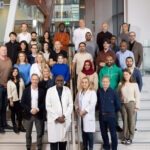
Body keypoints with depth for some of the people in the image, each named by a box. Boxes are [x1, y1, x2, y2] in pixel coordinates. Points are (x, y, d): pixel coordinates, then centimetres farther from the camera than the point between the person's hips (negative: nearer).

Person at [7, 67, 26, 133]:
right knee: (13, 113, 7)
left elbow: (23, 89, 7)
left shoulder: (21, 80, 6)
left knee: (20, 112, 3)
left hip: (20, 99, 2)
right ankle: (14, 126, 19)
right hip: (13, 100, -2)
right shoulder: (9, 82, -2)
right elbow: (9, 92, -4)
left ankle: (20, 125, 16)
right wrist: (11, 101, -9)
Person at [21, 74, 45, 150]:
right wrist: (30, 110, -13)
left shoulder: (41, 91, 2)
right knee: (28, 133, 8)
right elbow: (22, 103, -2)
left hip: (38, 115, 0)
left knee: (39, 133, 5)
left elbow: (43, 103, 0)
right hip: (29, 115, 0)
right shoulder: (26, 90, 2)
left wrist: (37, 109, -15)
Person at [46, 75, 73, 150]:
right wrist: (57, 118, -9)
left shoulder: (67, 90, 4)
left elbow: (70, 105, 3)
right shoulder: (50, 91, -1)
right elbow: (48, 107, -4)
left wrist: (64, 116, -8)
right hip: (53, 120, -2)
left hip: (65, 120, 2)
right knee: (54, 141, -2)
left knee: (63, 139, 6)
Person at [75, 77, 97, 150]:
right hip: (81, 116, 5)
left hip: (88, 116, -5)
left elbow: (92, 104, -14)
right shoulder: (80, 92, 14)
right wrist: (77, 109, -2)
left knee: (89, 133, -3)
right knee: (83, 133, 12)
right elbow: (76, 102, 17)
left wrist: (84, 111, -16)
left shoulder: (92, 92, -5)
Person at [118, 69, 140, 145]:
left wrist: (136, 106, -4)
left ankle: (130, 137, 11)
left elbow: (137, 96, 1)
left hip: (131, 103, -2)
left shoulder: (134, 84, 0)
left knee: (131, 121, 1)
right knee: (125, 121, 6)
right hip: (123, 104, 2)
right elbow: (118, 95, 11)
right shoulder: (120, 84, 7)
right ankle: (125, 137, 16)